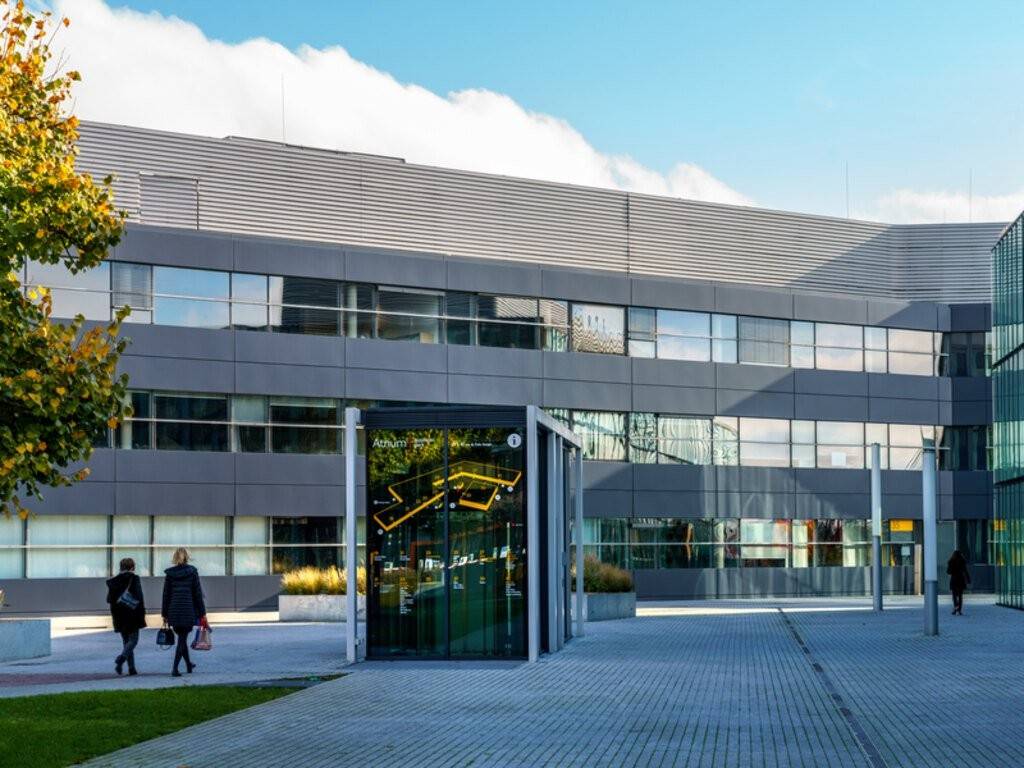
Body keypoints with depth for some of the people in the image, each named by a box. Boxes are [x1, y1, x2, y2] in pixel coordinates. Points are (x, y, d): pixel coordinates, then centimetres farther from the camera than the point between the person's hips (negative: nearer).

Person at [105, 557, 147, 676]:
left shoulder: (113, 581, 5)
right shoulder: (134, 579, -8)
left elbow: (109, 599, 5)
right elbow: (139, 597, -12)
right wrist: (142, 612, -5)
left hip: (120, 617, 4)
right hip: (132, 615, -4)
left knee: (126, 641, 13)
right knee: (133, 639, 1)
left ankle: (132, 668, 10)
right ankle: (120, 659, -23)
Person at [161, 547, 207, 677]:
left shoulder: (169, 573, 1)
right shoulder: (192, 571, -4)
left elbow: (166, 595, 4)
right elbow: (198, 594, -3)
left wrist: (164, 614, 10)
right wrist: (202, 613, 1)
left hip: (174, 611, 3)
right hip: (188, 611, -3)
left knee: (182, 638, 19)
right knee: (182, 639, 0)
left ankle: (188, 665, 33)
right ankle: (175, 668, -12)